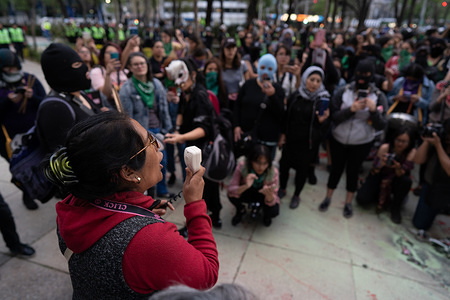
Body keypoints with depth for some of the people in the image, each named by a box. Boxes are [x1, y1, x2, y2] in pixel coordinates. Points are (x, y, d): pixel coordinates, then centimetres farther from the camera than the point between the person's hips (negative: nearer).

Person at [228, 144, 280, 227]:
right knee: (232, 195, -30)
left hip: (263, 196, 0)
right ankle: (241, 211, 5)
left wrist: (269, 194, -51)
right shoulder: (242, 165, -29)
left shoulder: (273, 172, -29)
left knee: (273, 211, -29)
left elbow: (271, 202, -27)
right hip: (247, 192, 1)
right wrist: (245, 186, -50)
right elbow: (230, 190, -31)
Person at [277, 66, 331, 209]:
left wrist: (322, 121, -27)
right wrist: (283, 134, 7)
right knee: (284, 164, 11)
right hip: (291, 139, 2)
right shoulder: (295, 96, -3)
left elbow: (326, 127, -5)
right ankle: (282, 189, 37)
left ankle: (296, 195, 33)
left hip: (308, 142, -2)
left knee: (302, 168, 10)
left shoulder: (323, 99, -9)